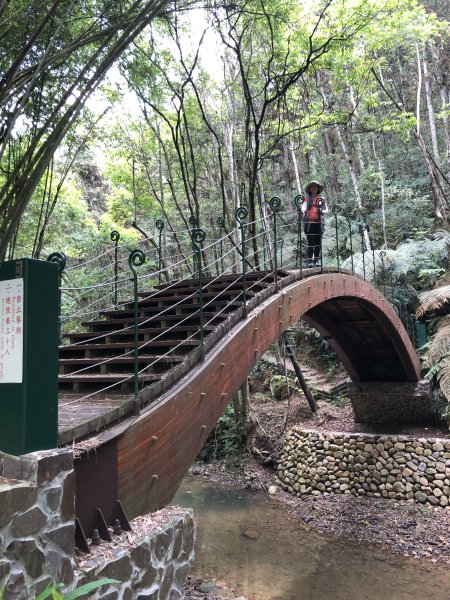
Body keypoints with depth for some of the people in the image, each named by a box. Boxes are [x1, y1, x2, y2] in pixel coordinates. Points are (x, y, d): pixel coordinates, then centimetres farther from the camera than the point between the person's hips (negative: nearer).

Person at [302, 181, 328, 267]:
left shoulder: (322, 198, 11)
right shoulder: (307, 198, 7)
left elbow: (326, 210, 12)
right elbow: (303, 207, -5)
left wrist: (321, 211, -9)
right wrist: (302, 211, -28)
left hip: (318, 222, 2)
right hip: (309, 222, -2)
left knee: (318, 242, 1)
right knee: (310, 242, -6)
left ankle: (316, 260, 9)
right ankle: (310, 261, -3)